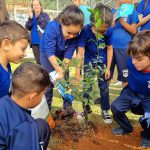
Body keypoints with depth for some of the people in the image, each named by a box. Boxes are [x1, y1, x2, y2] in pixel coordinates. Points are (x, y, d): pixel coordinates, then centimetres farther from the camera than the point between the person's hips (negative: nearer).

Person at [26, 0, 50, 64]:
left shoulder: (45, 15, 2)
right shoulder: (31, 16, 12)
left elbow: (46, 26, -13)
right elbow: (28, 27, 2)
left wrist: (38, 17, -21)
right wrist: (30, 18, -12)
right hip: (34, 42, 4)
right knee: (38, 61, 12)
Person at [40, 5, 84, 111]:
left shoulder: (75, 34, -28)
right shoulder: (52, 28, -38)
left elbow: (68, 55, -22)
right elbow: (50, 52, -36)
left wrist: (63, 71, -27)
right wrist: (59, 70, -36)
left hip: (62, 54, 3)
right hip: (47, 53, -3)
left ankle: (68, 108, 14)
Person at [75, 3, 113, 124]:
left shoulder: (109, 31, -21)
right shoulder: (85, 31, -26)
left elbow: (109, 49, -8)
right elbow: (80, 52, -23)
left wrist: (108, 68, -6)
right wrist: (78, 71, -22)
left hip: (103, 62, 1)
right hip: (89, 63, -1)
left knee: (104, 87, 5)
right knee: (87, 88, 5)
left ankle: (105, 110, 22)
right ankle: (86, 110, 24)